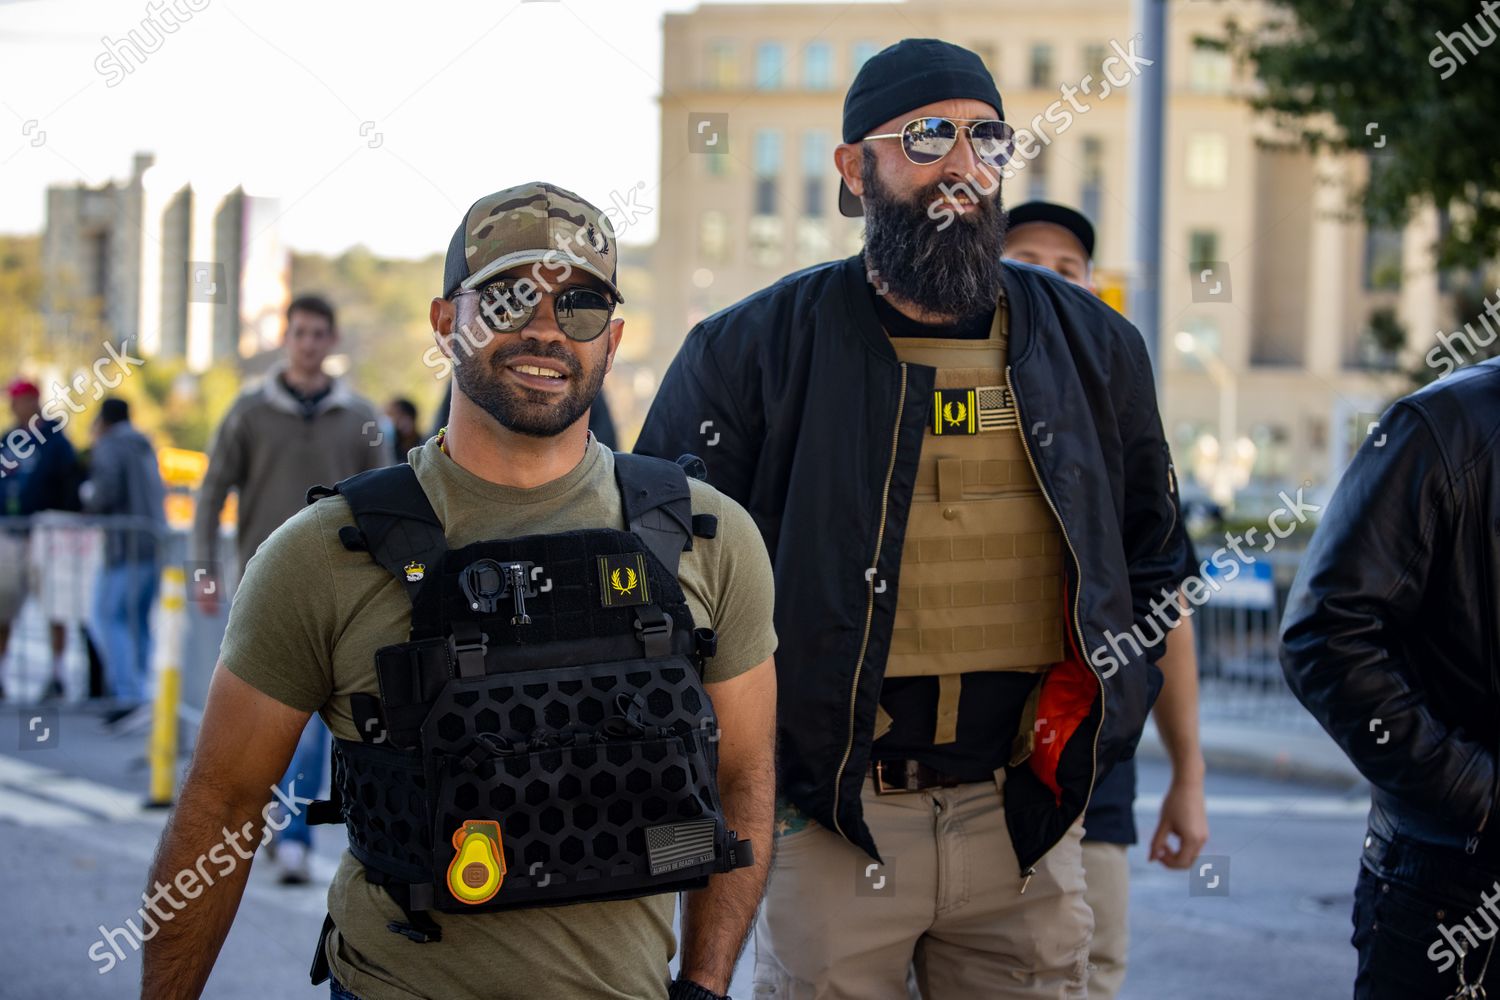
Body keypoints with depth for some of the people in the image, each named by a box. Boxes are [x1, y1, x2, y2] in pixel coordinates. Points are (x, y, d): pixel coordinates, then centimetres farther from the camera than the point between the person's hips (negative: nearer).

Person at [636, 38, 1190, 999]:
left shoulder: (1090, 346, 9)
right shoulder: (755, 349, -1)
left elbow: (1153, 558, 20)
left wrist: (1101, 706, 7)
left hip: (1026, 819, 3)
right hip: (829, 822, -3)